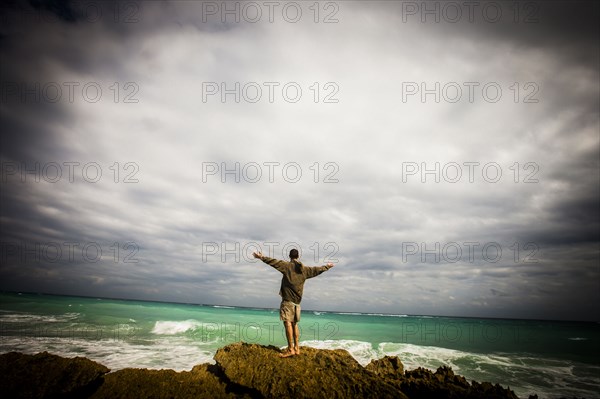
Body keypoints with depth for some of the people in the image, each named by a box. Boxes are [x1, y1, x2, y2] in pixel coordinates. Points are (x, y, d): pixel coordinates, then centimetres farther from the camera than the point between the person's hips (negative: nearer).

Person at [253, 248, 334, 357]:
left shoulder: (287, 266, -4)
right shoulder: (304, 269, 11)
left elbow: (274, 262, -13)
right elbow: (317, 269, 23)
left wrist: (262, 257, -10)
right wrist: (327, 266, 40)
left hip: (287, 300, -6)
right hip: (297, 301, 6)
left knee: (288, 323, -8)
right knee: (294, 324, 13)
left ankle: (291, 349, -11)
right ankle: (297, 348, 15)